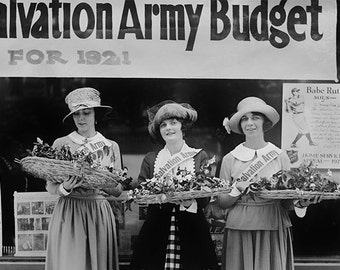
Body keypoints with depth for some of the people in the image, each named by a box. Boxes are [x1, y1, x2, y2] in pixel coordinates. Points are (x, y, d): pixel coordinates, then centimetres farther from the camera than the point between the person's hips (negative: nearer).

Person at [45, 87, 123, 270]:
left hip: (100, 216, 2)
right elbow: (50, 186, 2)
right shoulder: (61, 144, 1)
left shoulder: (111, 147, 6)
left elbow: (118, 191, 6)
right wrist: (65, 188, -19)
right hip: (68, 215, -2)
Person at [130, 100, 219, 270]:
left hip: (191, 230, -1)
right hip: (156, 231, 1)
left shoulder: (200, 157, 5)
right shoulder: (150, 159, 11)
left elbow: (205, 198, -2)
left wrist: (190, 202, -23)